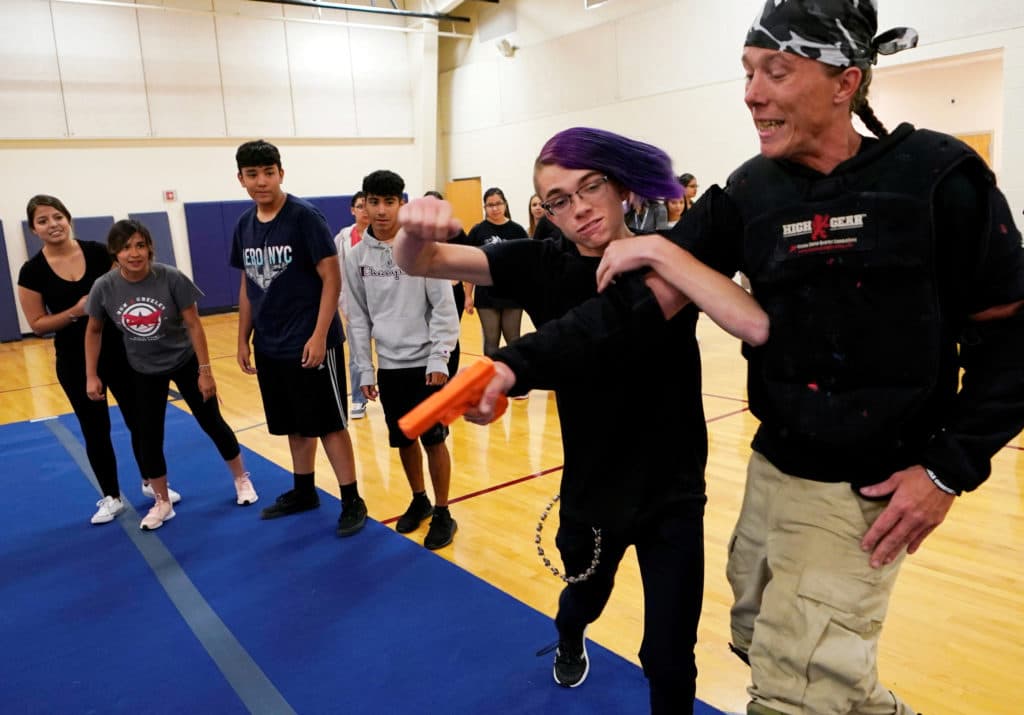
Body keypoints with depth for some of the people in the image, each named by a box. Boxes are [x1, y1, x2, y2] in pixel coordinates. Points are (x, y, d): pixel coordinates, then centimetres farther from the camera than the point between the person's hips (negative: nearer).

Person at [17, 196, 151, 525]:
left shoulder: (98, 252, -4)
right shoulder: (32, 271, -7)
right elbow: (38, 324, -5)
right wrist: (74, 312, -19)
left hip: (118, 350, 1)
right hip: (75, 361, -1)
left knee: (139, 419, 8)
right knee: (95, 430, 9)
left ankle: (151, 482, 28)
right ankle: (111, 497, 26)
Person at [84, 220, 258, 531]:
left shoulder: (171, 278, -25)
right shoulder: (104, 287, -17)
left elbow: (193, 325, -18)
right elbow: (94, 331, -2)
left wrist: (205, 370, -17)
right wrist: (91, 376, -2)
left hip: (185, 361, -2)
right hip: (143, 371, 2)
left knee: (212, 423, 8)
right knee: (148, 437, 6)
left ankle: (242, 480, 29)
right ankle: (163, 503, 24)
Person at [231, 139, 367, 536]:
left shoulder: (305, 216, -11)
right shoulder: (244, 225, 8)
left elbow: (332, 279, -13)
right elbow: (247, 286, 15)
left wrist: (319, 336, -18)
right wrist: (243, 339, 14)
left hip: (310, 344, -6)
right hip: (270, 347, 6)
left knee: (329, 424, 0)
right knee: (295, 425, 17)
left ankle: (352, 501, 11)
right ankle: (303, 491, 32)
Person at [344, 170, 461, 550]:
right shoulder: (358, 256, 2)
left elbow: (444, 308, -8)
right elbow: (358, 317, 6)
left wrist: (439, 358, -14)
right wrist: (365, 369, 4)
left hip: (426, 364, -3)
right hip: (389, 367, 4)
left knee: (433, 440, 2)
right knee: (403, 440, 14)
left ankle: (442, 513, 18)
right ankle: (419, 501, 34)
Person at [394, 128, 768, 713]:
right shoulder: (543, 267, -10)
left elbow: (757, 326, -31)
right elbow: (418, 263, -13)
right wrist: (417, 228, -36)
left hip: (674, 493, -2)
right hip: (591, 490, 2)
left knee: (669, 660, 7)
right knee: (586, 596, 30)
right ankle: (569, 641, 66)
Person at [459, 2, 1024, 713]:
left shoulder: (938, 176, -12)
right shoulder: (750, 193, -2)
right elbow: (637, 297, -8)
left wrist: (951, 467, -12)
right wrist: (519, 360, -17)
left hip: (867, 487, -5)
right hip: (775, 467, 5)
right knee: (760, 642, 22)